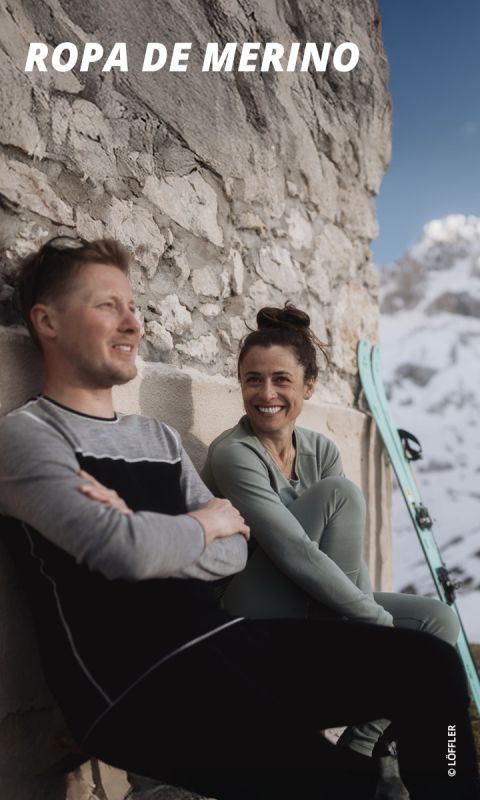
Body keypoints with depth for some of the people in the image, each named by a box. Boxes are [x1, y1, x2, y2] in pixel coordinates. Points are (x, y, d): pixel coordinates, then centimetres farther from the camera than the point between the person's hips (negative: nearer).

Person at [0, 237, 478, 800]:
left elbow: (233, 551, 9)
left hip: (223, 639, 7)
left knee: (430, 665, -2)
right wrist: (203, 523, 1)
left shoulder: (160, 437, 19)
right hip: (136, 689, -7)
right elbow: (125, 552, -19)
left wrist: (145, 537, -9)